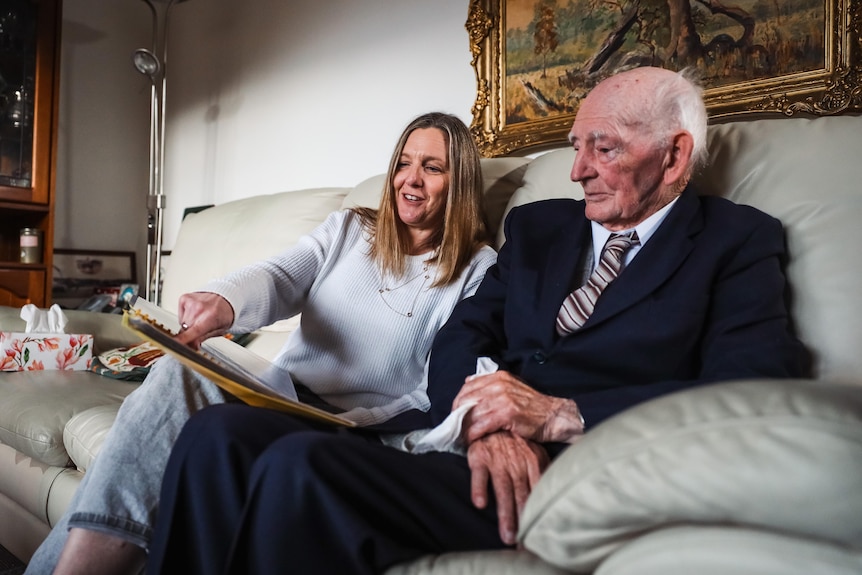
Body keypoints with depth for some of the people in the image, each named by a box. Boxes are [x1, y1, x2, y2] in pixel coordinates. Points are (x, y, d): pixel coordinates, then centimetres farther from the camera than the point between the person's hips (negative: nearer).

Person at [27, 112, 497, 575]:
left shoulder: (479, 269, 5)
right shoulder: (347, 229, 15)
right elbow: (277, 278, -3)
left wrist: (362, 423, -19)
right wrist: (224, 300, -27)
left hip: (368, 425, -3)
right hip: (283, 393, 4)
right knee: (181, 372, -27)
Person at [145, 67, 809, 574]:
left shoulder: (740, 242, 7)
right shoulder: (537, 225, 21)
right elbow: (460, 338, 10)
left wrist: (561, 415, -17)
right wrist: (484, 416, -13)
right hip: (468, 448, 6)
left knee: (300, 466, -28)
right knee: (219, 432, -15)